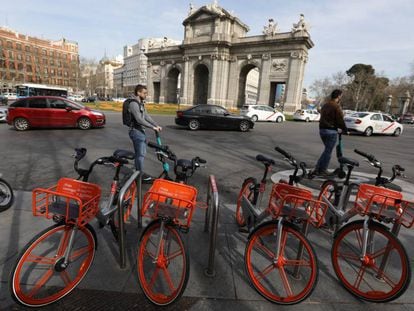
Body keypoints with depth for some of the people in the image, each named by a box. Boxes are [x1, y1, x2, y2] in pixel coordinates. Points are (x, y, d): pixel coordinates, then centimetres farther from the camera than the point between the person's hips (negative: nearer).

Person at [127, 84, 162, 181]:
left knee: (142, 153, 16)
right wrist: (152, 127, -21)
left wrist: (156, 125, 6)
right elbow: (139, 120, -24)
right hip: (136, 131, -10)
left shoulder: (141, 103, 14)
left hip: (141, 131, 10)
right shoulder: (133, 104, -17)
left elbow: (146, 116, 15)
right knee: (140, 154, -3)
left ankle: (139, 172, 28)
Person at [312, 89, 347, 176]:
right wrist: (345, 129, 3)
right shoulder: (336, 107, -12)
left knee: (327, 150, 19)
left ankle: (317, 169, 16)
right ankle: (322, 170, 11)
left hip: (322, 129, 8)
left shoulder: (325, 105, 14)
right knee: (328, 151, 3)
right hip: (331, 131, -8)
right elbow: (340, 120, -13)